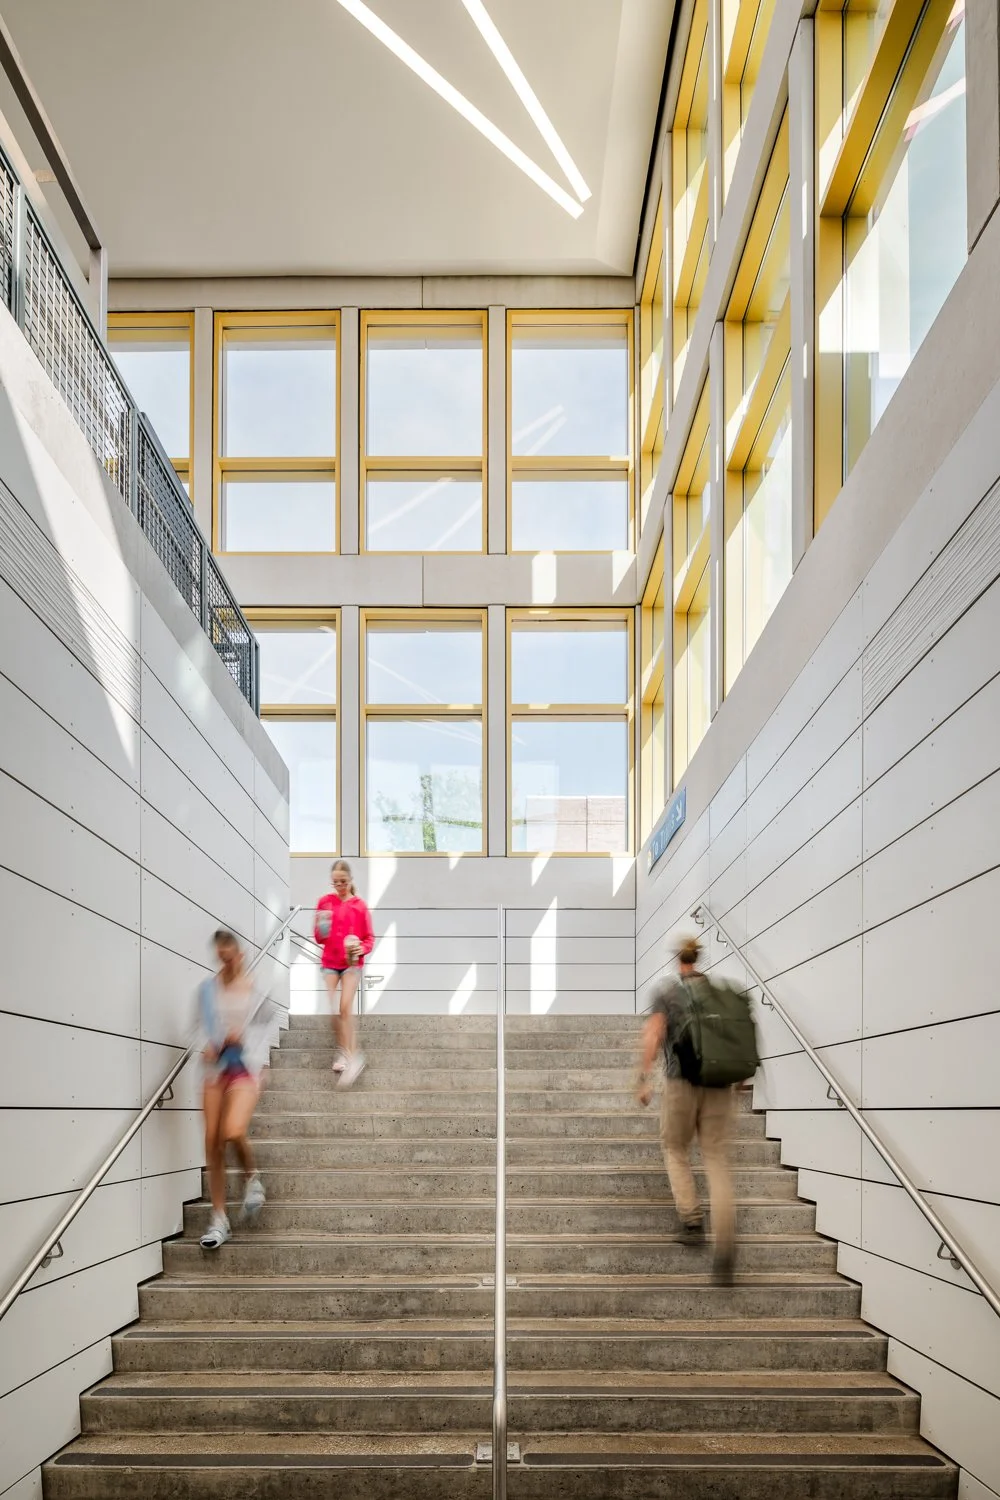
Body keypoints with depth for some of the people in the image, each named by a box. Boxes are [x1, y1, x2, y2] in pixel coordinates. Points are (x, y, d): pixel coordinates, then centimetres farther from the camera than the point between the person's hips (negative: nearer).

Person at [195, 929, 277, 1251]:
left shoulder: (258, 986, -2)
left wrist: (245, 1036, -10)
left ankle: (251, 1177, 11)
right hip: (216, 1066, 3)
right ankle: (219, 1219, 11)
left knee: (234, 1132, -24)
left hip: (247, 1064, -3)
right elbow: (202, 1026, 11)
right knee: (212, 1142, 1)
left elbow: (271, 1023, 5)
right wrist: (207, 1046, -9)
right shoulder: (208, 988, 5)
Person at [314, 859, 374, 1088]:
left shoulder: (360, 906, -2)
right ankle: (344, 1052, 15)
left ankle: (352, 1056, -11)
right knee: (330, 1009, -2)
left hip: (352, 962, -2)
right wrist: (321, 931, -18)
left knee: (345, 1007, -15)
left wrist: (362, 949, -19)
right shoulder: (325, 902, 3)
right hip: (329, 962, 3)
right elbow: (319, 938, 5)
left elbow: (369, 938, 2)